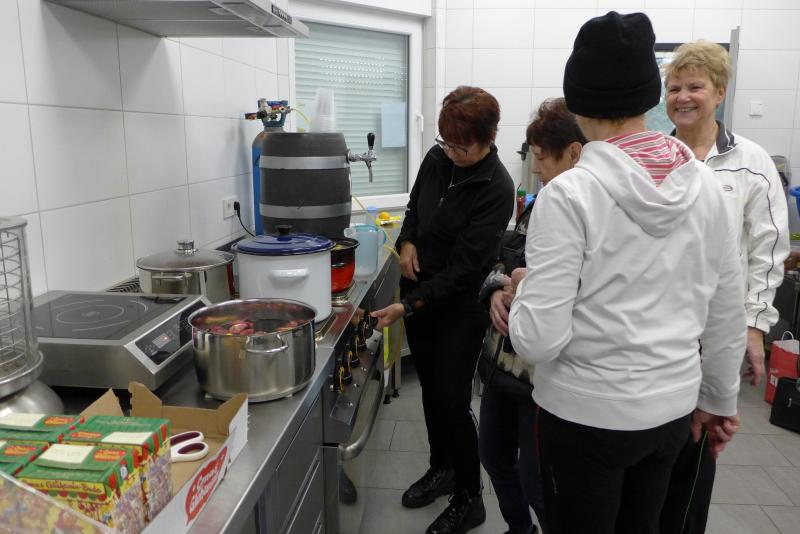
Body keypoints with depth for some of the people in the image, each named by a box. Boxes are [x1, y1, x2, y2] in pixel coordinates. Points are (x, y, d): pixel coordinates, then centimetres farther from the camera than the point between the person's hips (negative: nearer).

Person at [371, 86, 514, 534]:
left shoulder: (496, 189, -20)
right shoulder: (437, 158, -1)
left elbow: (465, 265, -22)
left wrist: (409, 306, -25)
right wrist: (407, 242, -4)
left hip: (460, 303, -7)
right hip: (418, 290, 7)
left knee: (452, 398, -2)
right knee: (430, 387, 17)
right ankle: (441, 468, 39)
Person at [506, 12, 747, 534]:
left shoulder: (570, 193, -21)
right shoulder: (705, 186, -3)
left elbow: (539, 339, -23)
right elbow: (727, 315, 5)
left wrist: (522, 287, -2)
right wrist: (720, 399, 19)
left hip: (589, 415, -5)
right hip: (673, 409, 5)